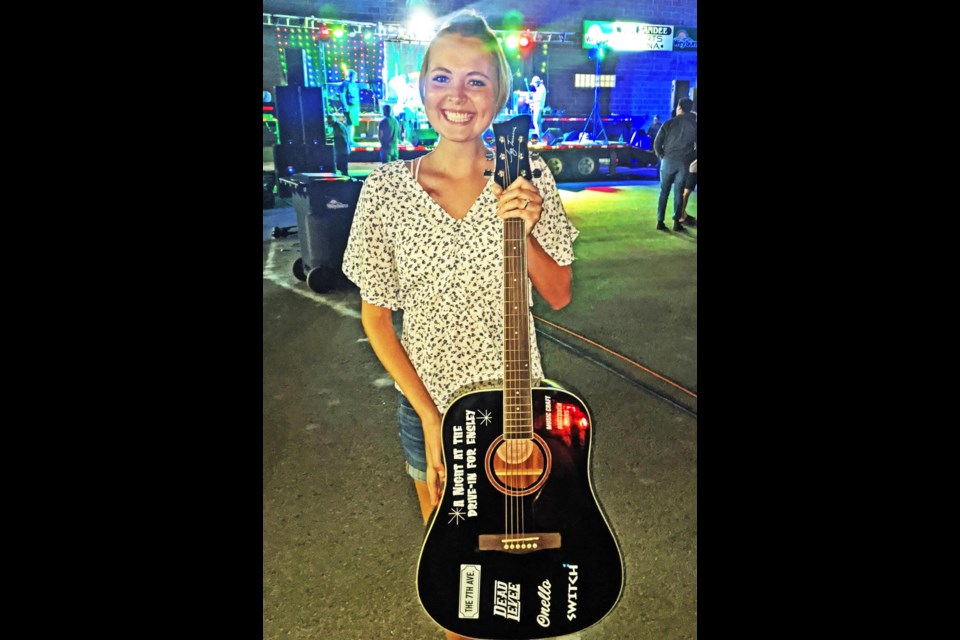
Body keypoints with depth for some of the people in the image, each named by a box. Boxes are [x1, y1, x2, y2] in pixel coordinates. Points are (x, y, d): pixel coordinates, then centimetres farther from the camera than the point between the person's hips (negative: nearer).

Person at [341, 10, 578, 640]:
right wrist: (430, 415, -10)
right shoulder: (386, 190, -11)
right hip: (427, 399, 0)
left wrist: (525, 229, -22)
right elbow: (375, 315, -6)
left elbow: (558, 295, -4)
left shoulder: (529, 180, -9)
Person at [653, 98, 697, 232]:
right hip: (684, 163, 1)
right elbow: (696, 146, 1)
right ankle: (677, 222, 6)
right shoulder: (694, 125, 2)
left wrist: (662, 156, 11)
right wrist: (690, 158, 14)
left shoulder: (669, 123, -2)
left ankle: (660, 221, 4)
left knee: (664, 191, 7)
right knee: (679, 192, 7)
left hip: (668, 160, 0)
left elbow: (657, 143, -2)